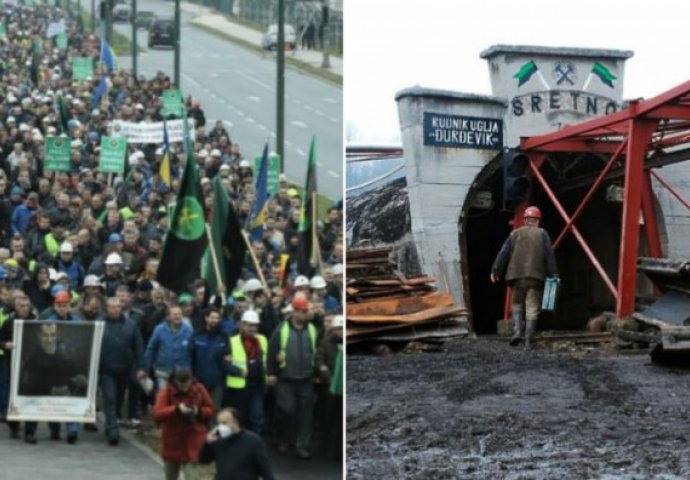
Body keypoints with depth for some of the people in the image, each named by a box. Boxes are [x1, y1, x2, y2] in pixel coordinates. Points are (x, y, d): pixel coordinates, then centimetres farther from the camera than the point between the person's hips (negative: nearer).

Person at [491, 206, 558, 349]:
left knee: (517, 305, 16)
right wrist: (552, 274, 4)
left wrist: (495, 271, 8)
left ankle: (517, 330, -6)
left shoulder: (515, 234, 9)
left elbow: (503, 254, 5)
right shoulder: (542, 234, 5)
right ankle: (528, 341, -3)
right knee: (532, 309, 2)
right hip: (536, 277, -2)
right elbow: (549, 255, 0)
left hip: (516, 276, 2)